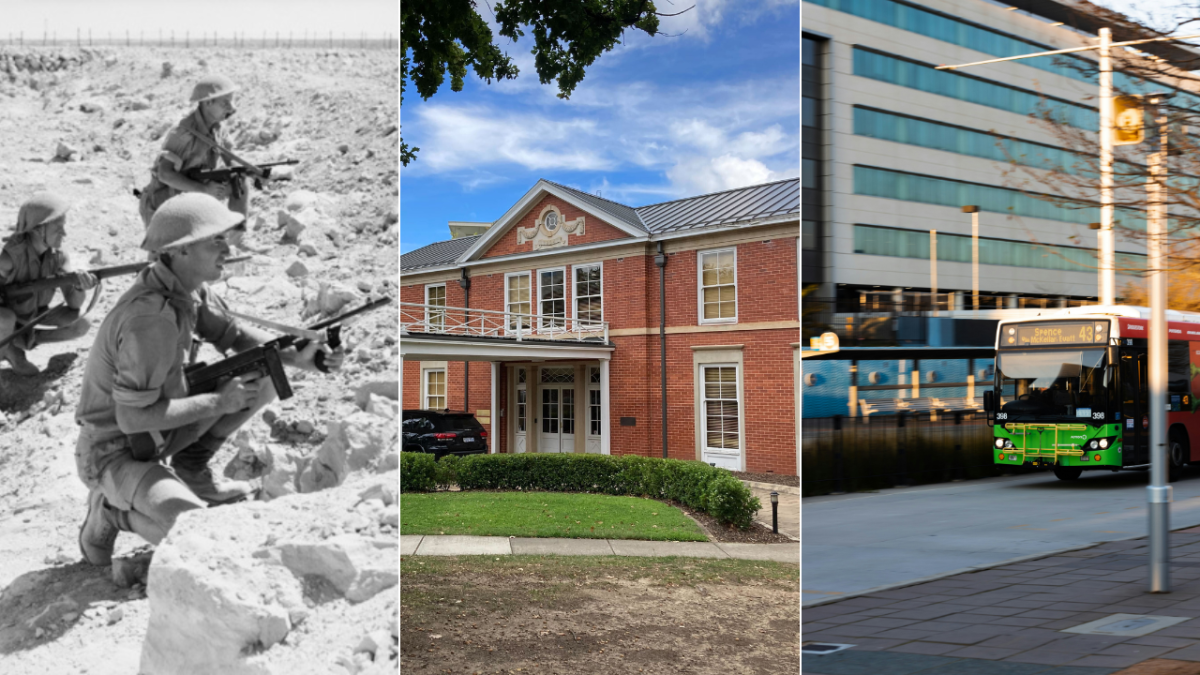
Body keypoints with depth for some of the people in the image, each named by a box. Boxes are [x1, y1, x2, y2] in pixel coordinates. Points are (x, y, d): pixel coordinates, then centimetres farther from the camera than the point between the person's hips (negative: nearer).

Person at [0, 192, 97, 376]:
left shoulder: (59, 256, -20)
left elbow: (74, 303, -25)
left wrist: (80, 285, -44)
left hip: (33, 313, 5)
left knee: (82, 325, -11)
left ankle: (22, 340, 9)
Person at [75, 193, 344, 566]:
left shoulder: (186, 282, -5)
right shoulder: (151, 318, -32)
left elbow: (232, 333, 8)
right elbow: (133, 418, -30)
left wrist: (296, 356, -8)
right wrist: (218, 402, -22)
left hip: (155, 432, 8)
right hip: (115, 454, -8)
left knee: (265, 375, 2)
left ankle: (191, 468, 14)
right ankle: (111, 511, 0)